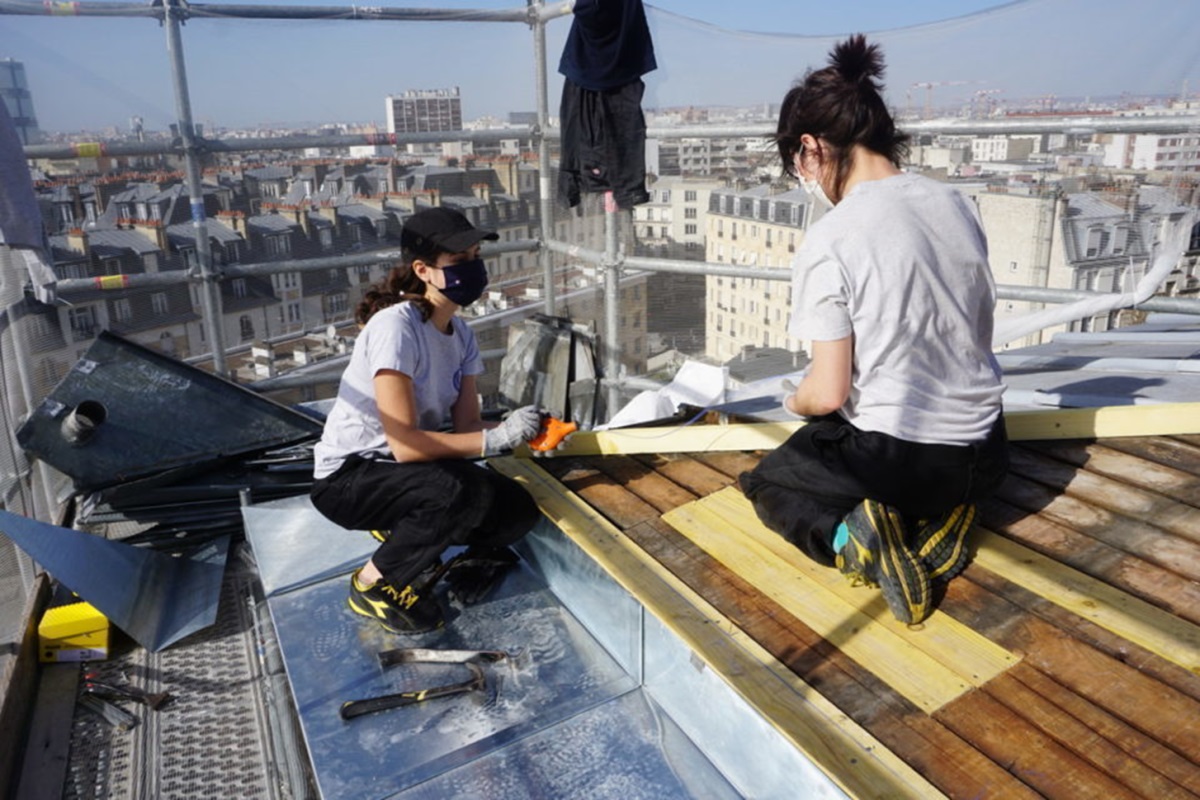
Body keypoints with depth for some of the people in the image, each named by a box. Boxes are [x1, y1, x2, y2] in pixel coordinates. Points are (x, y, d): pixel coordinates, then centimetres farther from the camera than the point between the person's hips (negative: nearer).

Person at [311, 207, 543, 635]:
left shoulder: (460, 332, 0)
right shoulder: (394, 327, -26)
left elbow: (466, 425, -5)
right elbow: (405, 444, -30)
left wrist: (523, 434, -23)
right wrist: (496, 438, -31)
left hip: (409, 471, 8)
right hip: (348, 477, -7)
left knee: (518, 510, -6)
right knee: (463, 491, -34)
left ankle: (403, 531, 12)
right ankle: (372, 583, -9)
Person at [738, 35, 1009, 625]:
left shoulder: (827, 242, -20)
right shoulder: (956, 203, -1)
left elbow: (828, 393, -17)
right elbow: (963, 336, 11)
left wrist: (796, 403, 6)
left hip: (894, 458, -6)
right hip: (984, 454, 6)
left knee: (767, 483, 23)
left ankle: (848, 536, -7)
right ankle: (938, 516, 10)